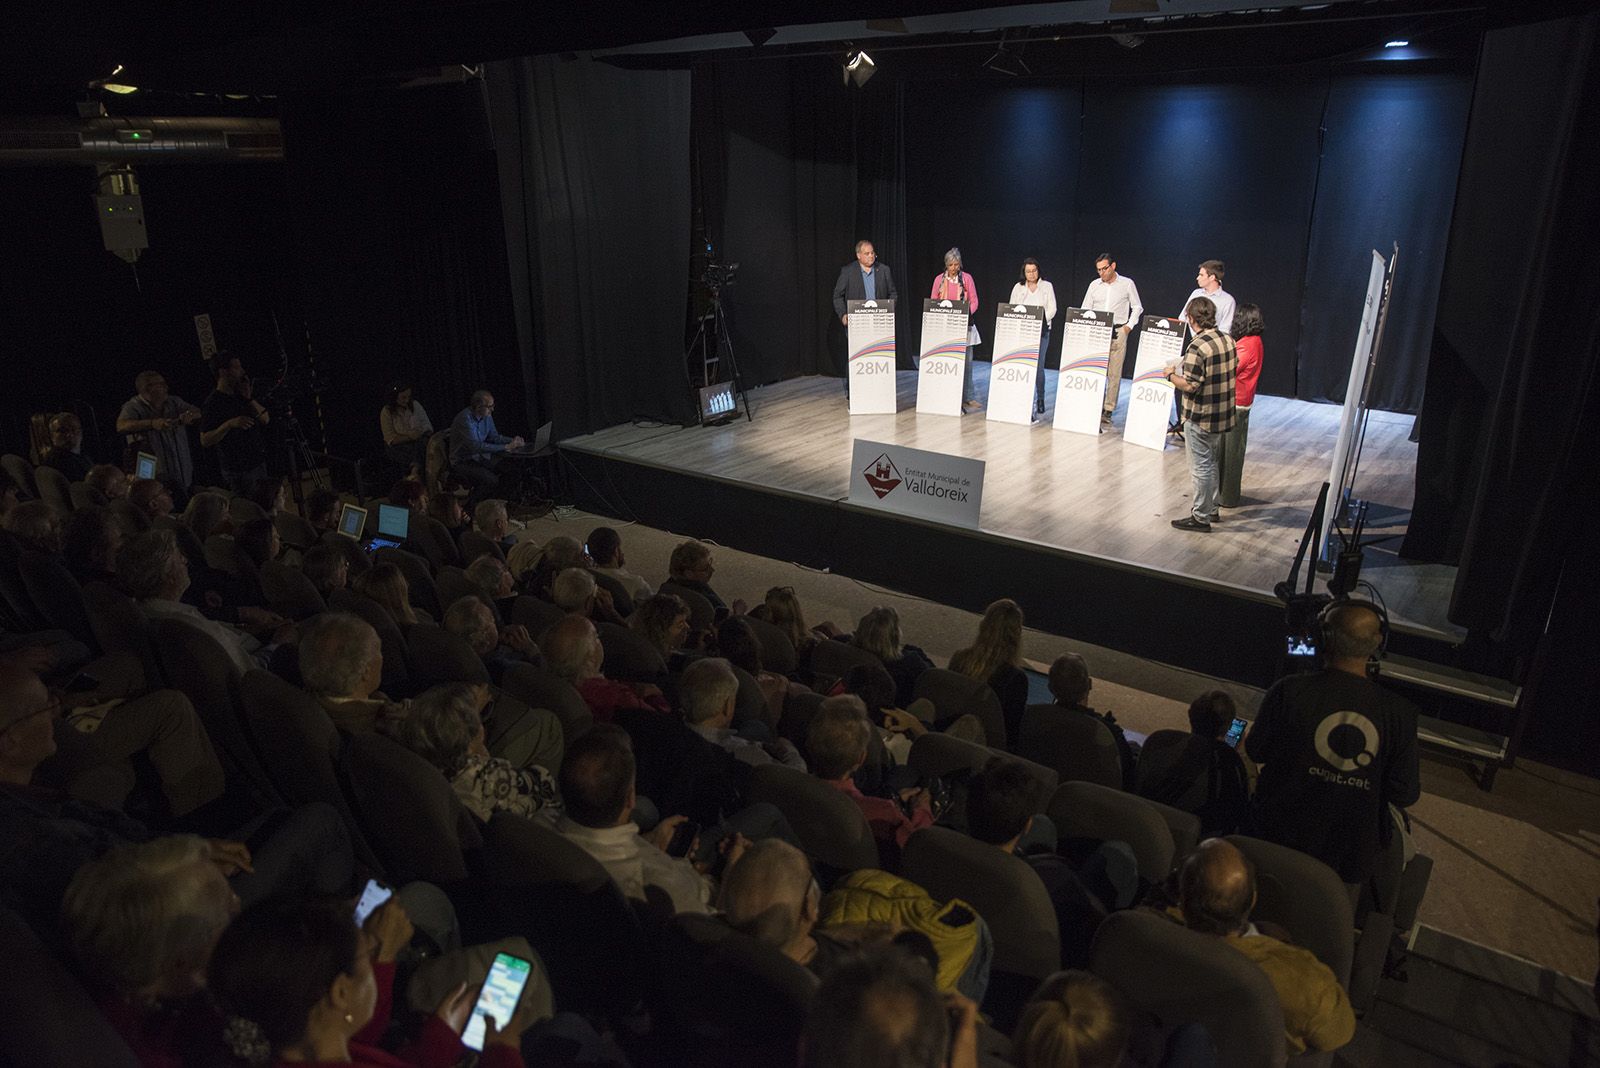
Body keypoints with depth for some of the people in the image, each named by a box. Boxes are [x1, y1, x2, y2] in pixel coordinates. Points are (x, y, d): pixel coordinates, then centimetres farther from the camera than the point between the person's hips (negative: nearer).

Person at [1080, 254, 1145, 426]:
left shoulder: (1127, 283, 4)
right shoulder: (1094, 285, 10)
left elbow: (1137, 307, 11)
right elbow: (1085, 309, 14)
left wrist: (1130, 325, 1)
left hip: (1118, 333, -2)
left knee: (1114, 374, -3)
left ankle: (1108, 410, 1)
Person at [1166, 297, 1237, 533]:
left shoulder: (1198, 347, -23)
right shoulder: (1228, 341, 2)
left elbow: (1189, 385, -24)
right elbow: (1234, 372, 13)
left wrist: (1171, 375, -7)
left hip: (1200, 418, -8)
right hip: (1223, 415, 8)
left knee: (1201, 468, 2)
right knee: (1210, 463, 22)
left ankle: (1200, 518, 12)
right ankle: (1211, 509, 34)